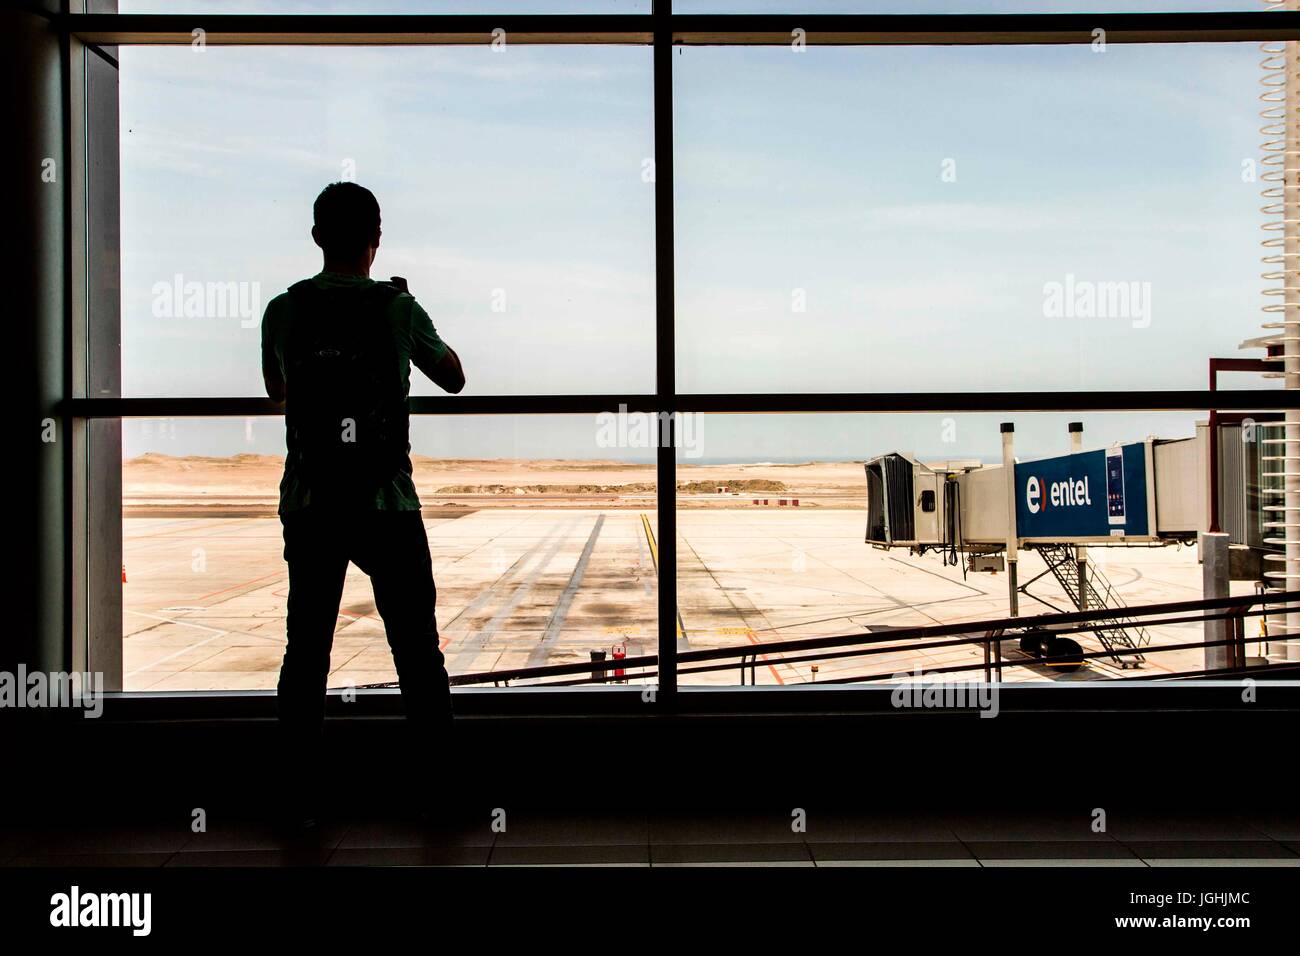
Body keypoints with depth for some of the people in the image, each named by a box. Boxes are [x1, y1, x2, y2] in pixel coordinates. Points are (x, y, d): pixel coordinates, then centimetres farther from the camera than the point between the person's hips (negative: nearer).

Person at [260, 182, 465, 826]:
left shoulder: (283, 311, 1)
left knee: (306, 649, 10)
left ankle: (300, 792, 14)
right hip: (387, 505, -2)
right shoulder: (400, 310, -5)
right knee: (417, 647, 8)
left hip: (309, 504, 2)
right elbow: (454, 379, 12)